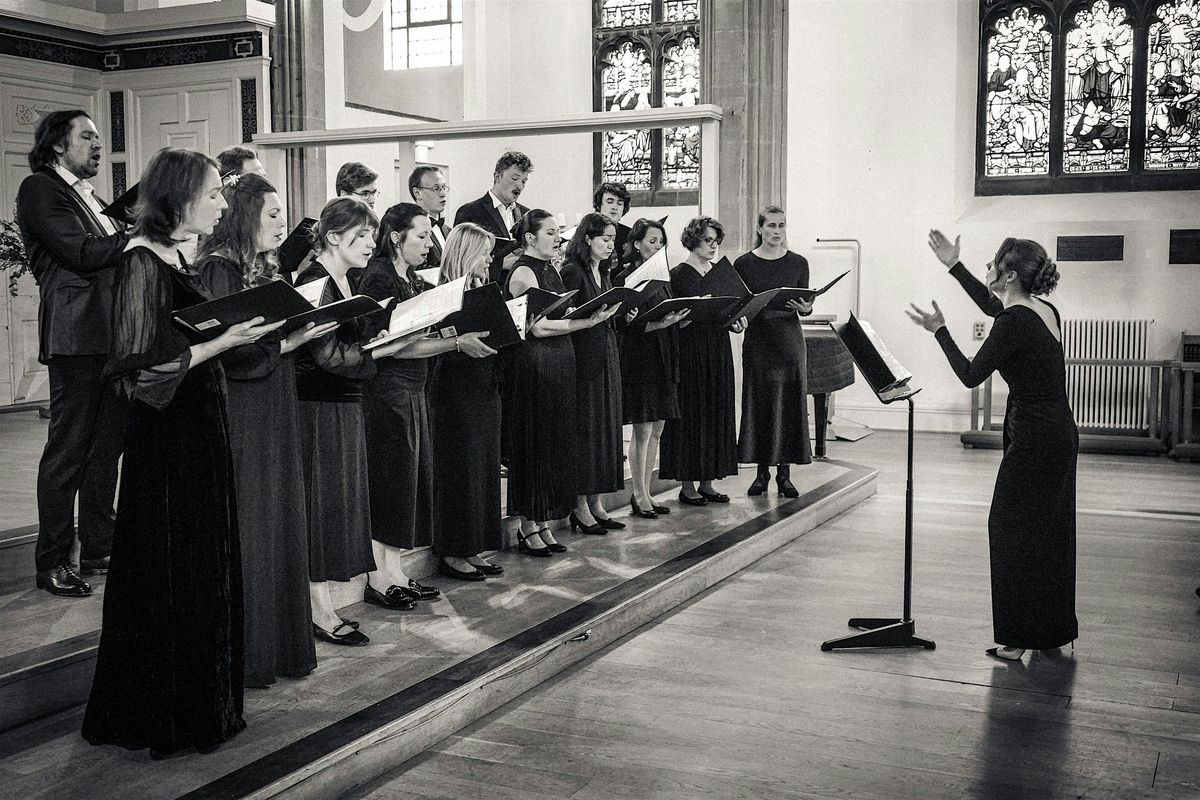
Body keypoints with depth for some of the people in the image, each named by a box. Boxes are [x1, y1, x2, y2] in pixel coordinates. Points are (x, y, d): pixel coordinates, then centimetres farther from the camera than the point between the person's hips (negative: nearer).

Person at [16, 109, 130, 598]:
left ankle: (98, 549, 23)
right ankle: (51, 562, 6)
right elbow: (80, 253, -15)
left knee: (107, 444, 13)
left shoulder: (88, 195, 22)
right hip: (76, 334, -8)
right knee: (67, 449, -3)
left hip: (111, 333, 8)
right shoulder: (39, 190, -4)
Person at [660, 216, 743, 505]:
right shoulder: (679, 274, -6)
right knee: (691, 414, -3)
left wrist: (734, 322, -3)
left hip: (718, 351, 7)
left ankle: (707, 482, 15)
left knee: (717, 413, 7)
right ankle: (687, 485, 4)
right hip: (691, 350, -6)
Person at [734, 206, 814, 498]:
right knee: (759, 405, 1)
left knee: (790, 405, 1)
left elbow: (805, 306, 6)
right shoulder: (744, 264, 1)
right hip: (757, 342, -1)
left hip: (789, 341, 1)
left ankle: (784, 474, 10)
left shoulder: (798, 263, 4)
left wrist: (805, 308, -16)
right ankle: (762, 472, 12)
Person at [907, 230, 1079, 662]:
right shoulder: (1045, 311, 8)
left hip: (1034, 440, -9)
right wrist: (954, 266, 26)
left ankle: (1019, 635, 9)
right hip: (1060, 435, 9)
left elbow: (970, 375, -15)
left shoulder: (1015, 322, -20)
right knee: (1050, 532, 17)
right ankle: (1052, 628, 27)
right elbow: (993, 306, 27)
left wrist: (939, 330, -6)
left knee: (1013, 530, 1)